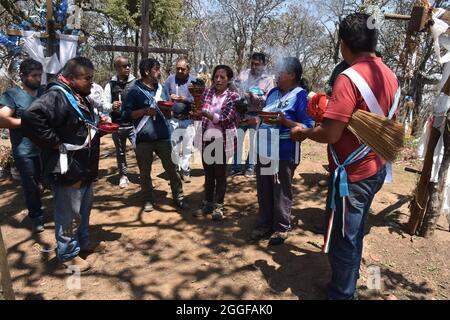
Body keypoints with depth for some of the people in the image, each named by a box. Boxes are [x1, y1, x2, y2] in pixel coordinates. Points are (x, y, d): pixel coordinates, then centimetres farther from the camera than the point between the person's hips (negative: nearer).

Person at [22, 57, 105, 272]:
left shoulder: (81, 97, 13)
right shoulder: (56, 96, -20)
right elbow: (31, 119, -35)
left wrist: (98, 128, 9)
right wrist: (56, 143, -26)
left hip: (84, 168, 10)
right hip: (66, 170, -10)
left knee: (84, 209, 23)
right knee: (69, 215, 5)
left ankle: (83, 242, 41)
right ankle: (67, 254, 23)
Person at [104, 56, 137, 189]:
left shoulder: (136, 82, -2)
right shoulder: (110, 85, 1)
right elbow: (105, 106, 2)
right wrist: (112, 106, -18)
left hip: (134, 124, -1)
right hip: (117, 125, 2)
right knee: (120, 152, 14)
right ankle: (123, 176, 29)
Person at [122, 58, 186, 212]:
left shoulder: (161, 88, 12)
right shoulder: (135, 91, -4)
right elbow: (125, 114, -9)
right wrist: (145, 111, -21)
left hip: (163, 136, 3)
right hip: (144, 139, -3)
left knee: (172, 168, 5)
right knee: (145, 172, 10)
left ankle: (178, 197, 17)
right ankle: (148, 200, 25)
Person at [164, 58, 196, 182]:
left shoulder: (193, 80, -4)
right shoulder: (170, 79, 2)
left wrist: (185, 99, -23)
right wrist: (170, 97, -18)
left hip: (188, 119, -1)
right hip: (173, 119, 2)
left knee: (187, 146, 8)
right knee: (174, 146, 10)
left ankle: (185, 170, 21)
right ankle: (175, 169, 24)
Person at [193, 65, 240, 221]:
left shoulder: (233, 96, -5)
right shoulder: (207, 92, 7)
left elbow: (224, 118, -16)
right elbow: (199, 111, 8)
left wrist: (204, 112, -24)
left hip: (223, 140, -3)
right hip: (206, 139, 4)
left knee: (220, 174, 7)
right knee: (208, 173, 13)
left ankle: (218, 206, 19)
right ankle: (208, 203, 27)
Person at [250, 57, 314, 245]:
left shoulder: (300, 95, -9)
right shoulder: (273, 93, 12)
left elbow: (307, 127, -15)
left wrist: (284, 121, -25)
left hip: (284, 152, -7)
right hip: (264, 150, 7)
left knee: (281, 193, 7)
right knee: (263, 191, 15)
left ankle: (282, 228, 25)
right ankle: (264, 224, 31)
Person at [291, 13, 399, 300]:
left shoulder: (349, 78, -21)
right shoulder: (389, 75, 5)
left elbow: (331, 134, -25)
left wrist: (303, 132, -6)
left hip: (352, 174, -9)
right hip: (375, 168, 9)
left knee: (342, 239, 7)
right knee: (355, 233, 23)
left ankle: (341, 294, 24)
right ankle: (349, 284, 41)